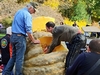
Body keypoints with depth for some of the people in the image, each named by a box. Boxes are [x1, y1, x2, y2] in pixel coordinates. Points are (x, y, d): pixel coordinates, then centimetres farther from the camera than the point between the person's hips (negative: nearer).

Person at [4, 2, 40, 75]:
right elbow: (28, 30, -18)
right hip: (20, 37, -9)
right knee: (19, 58, -1)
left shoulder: (18, 12, 16)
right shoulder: (27, 14, -12)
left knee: (14, 56, 16)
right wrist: (33, 40, -8)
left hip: (13, 36, 9)